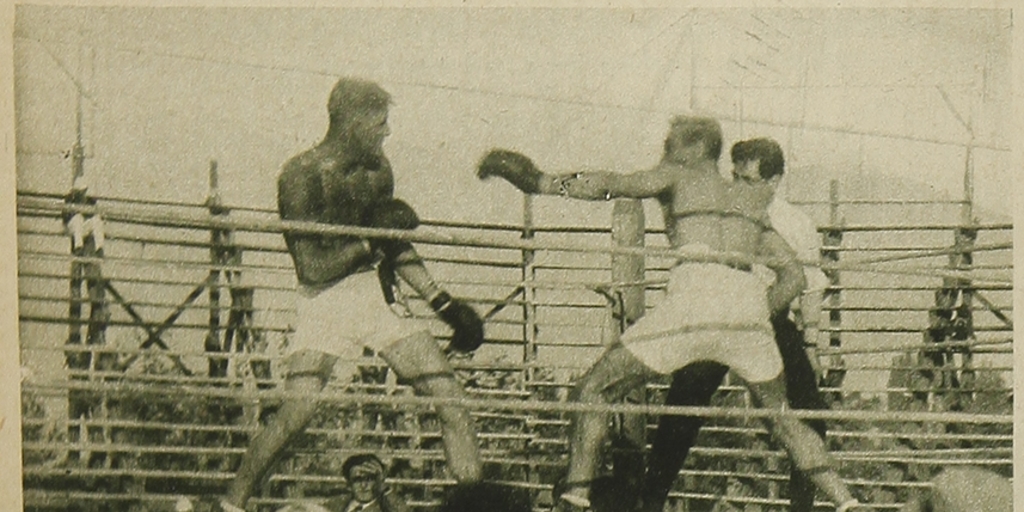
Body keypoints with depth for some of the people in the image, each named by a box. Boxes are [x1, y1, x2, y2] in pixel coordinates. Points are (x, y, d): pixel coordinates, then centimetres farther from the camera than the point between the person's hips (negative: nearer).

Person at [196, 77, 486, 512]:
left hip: (377, 295, 5)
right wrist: (371, 241, -16)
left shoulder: (375, 167, 6)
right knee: (300, 408, -21)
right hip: (325, 301, -5)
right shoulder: (301, 176, -12)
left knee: (449, 395, -5)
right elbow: (313, 269, -17)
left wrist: (441, 302, 16)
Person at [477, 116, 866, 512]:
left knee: (593, 391, 6)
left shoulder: (678, 177, 19)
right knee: (780, 416, 26)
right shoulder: (752, 201, 30)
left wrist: (540, 182, 7)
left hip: (694, 296, -5)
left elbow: (609, 185, 3)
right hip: (747, 300, 5)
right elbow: (793, 276, 23)